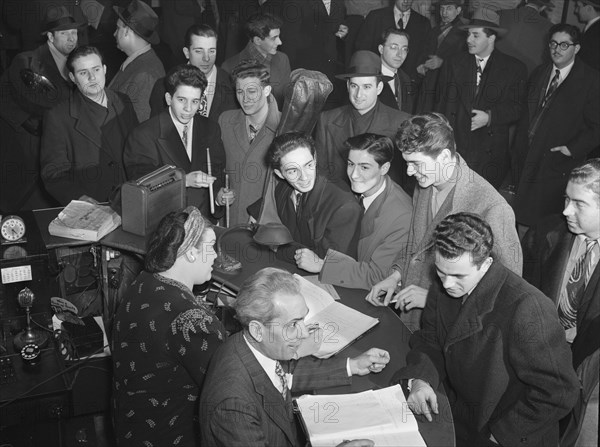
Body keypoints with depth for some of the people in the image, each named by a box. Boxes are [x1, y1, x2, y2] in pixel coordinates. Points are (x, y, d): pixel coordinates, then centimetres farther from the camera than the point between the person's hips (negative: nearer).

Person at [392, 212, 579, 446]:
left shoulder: (528, 310, -28)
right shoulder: (443, 287, -6)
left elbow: (557, 393, -22)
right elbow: (430, 341, 5)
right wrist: (420, 379, -14)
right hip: (459, 421, 5)